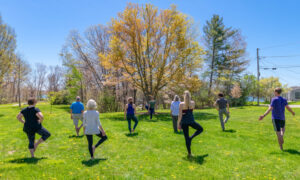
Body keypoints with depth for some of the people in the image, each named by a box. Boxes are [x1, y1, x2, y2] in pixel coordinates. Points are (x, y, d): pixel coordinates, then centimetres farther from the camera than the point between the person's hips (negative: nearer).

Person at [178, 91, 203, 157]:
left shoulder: (181, 104, -10)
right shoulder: (193, 103, -4)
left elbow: (180, 115, -12)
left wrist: (178, 123, -4)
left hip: (184, 122, 0)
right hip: (191, 120, 0)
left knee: (186, 137, 9)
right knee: (200, 129, 25)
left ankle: (189, 153, 11)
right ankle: (191, 137, 3)